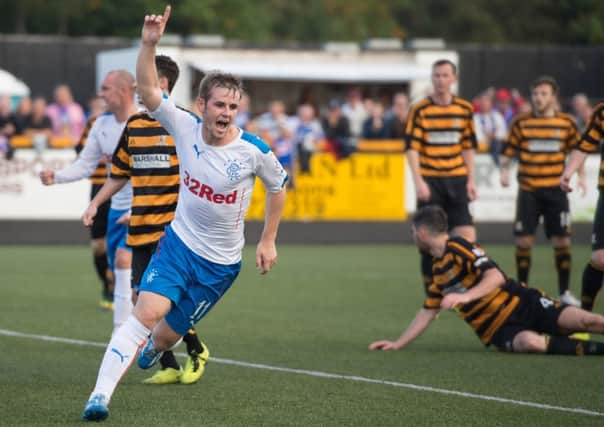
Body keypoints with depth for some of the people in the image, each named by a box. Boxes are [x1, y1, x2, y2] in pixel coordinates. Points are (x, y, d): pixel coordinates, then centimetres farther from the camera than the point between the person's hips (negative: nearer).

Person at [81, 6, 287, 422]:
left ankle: (153, 350, 49)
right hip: (179, 242, 0)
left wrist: (268, 241, 7)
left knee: (168, 333, 8)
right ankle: (101, 395, -23)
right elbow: (148, 90, -19)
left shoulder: (254, 150, -14)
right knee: (147, 313, -22)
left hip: (221, 262, 0)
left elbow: (278, 186, 4)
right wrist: (150, 43, -34)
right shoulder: (185, 126, -10)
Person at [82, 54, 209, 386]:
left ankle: (196, 350, 10)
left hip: (172, 225, -6)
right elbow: (120, 173, 22)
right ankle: (168, 367, 14)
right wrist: (95, 204, 13)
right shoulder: (134, 125, 12)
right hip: (139, 228, 6)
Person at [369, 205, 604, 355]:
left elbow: (495, 276, -18)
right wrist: (398, 343, 22)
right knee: (528, 342, -29)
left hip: (523, 305, -5)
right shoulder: (438, 272, 19)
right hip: (499, 331, 5)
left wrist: (465, 296, -31)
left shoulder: (459, 248, -7)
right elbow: (427, 312, 25)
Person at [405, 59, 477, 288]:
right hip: (430, 181, -2)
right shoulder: (419, 110, -2)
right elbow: (412, 147, -6)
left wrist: (471, 180, 8)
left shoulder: (465, 109, 8)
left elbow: (468, 147, 14)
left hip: (456, 180, 2)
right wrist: (418, 181, -15)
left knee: (466, 235, -9)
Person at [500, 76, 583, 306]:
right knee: (523, 241, -3)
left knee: (562, 241, -1)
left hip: (556, 190, 0)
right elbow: (508, 150, 5)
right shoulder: (521, 122, 0)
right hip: (528, 190, 0)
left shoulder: (566, 122, 2)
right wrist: (504, 171, -11)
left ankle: (564, 291, 12)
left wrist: (581, 175, 2)